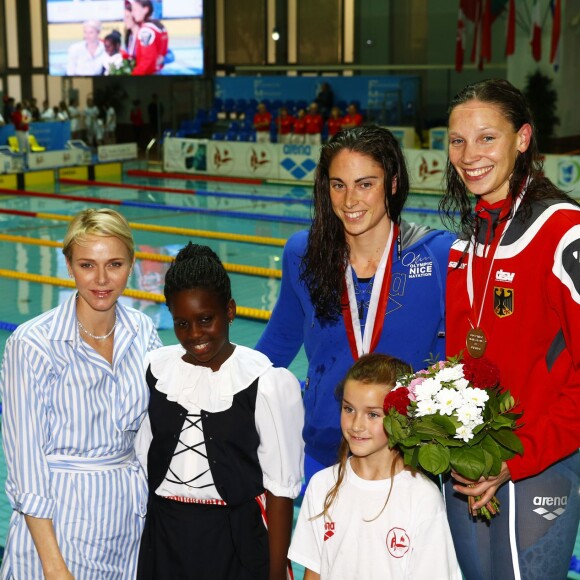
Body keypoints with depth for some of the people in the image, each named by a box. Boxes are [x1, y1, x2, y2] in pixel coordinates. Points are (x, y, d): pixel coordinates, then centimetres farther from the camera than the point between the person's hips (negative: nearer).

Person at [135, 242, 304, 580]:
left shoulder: (268, 384, -14)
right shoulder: (155, 371, 0)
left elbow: (281, 489, -11)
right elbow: (140, 463, 7)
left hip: (236, 543, -3)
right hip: (163, 539, 4)